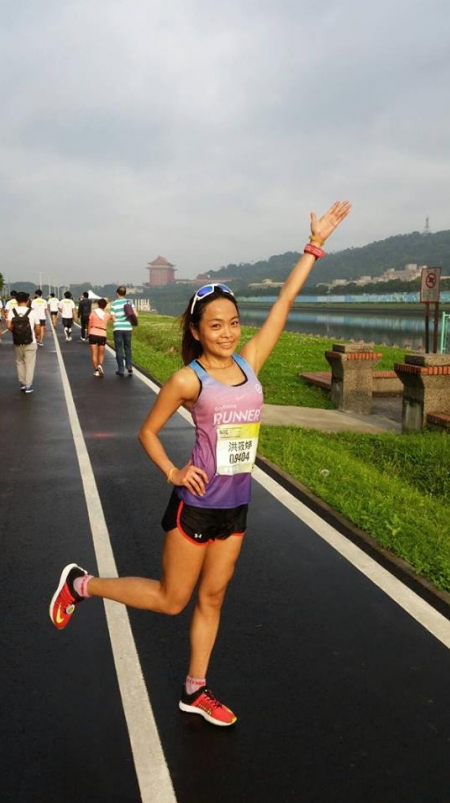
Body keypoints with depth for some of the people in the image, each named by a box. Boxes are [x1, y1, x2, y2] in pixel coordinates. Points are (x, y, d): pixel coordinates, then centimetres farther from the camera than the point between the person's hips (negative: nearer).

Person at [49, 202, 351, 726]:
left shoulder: (249, 361, 0)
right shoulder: (188, 379, -12)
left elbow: (285, 300, 0)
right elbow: (148, 431, -2)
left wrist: (316, 243, 1)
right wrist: (173, 472, -15)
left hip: (236, 505, 5)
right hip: (196, 505, -5)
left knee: (211, 598, 16)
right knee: (171, 599, 9)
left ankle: (195, 691, 33)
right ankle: (80, 583, 27)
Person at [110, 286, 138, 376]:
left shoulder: (114, 304, -5)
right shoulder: (129, 302, 2)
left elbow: (113, 318, -6)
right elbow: (136, 315, -3)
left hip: (118, 329, -2)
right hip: (128, 328, 2)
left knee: (119, 349, 6)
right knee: (128, 348, 15)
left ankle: (121, 370, 8)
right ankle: (129, 367, 2)